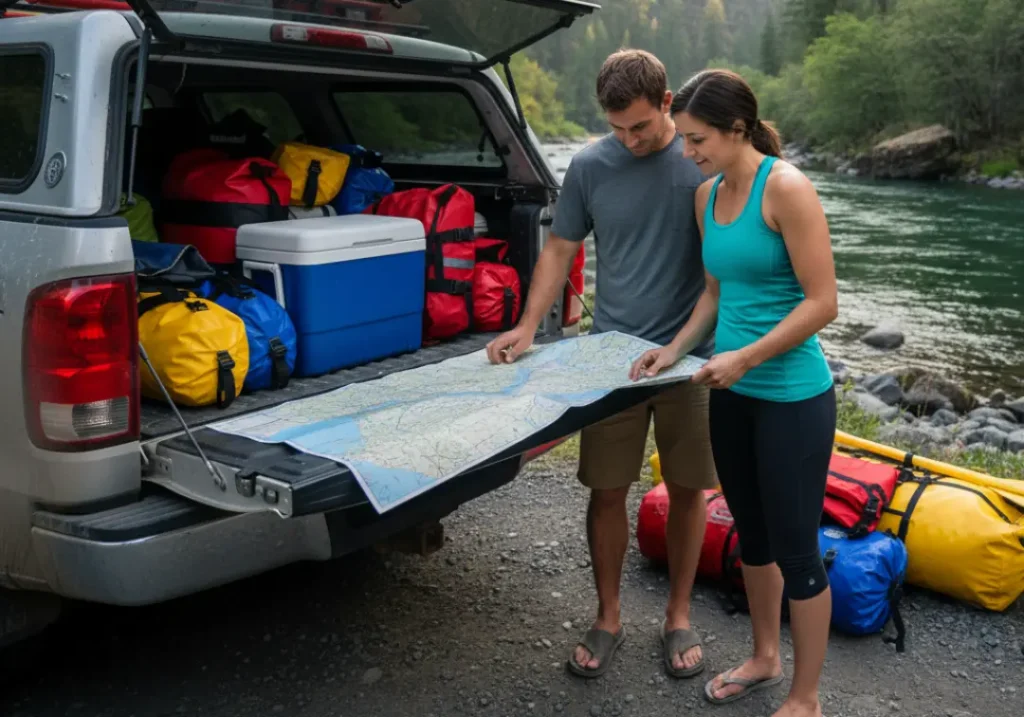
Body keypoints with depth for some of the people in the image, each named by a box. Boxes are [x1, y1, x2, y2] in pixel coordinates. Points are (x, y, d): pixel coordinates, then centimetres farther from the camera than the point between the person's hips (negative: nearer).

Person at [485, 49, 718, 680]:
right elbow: (560, 250, 7)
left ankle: (679, 617, 29)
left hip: (690, 356, -1)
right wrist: (528, 328, -3)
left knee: (687, 489, 9)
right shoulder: (590, 167, -1)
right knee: (607, 490, 5)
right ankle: (609, 617, 25)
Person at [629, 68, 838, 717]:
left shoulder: (786, 188, -16)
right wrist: (675, 350, 5)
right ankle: (765, 658, 41)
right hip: (732, 394, 8)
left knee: (796, 548, 4)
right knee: (753, 536, 20)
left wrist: (745, 357, -19)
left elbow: (822, 302, -17)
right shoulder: (708, 196, 7)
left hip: (793, 396, -7)